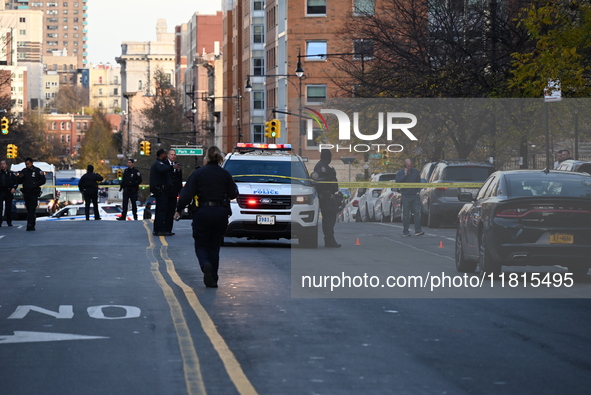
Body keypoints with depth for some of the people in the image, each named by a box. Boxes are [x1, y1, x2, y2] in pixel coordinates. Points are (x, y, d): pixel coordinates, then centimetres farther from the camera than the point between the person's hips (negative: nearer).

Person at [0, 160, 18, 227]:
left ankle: (9, 222, 17)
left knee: (9, 208, 6)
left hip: (8, 192, 1)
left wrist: (14, 188, -6)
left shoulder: (10, 173, 10)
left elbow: (16, 181, 8)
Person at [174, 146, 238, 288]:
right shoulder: (225, 174, 0)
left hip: (203, 212, -2)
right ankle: (213, 279, 10)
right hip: (221, 213, 2)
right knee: (214, 246, 14)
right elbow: (233, 194, 5)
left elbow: (187, 194, -8)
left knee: (201, 245, 9)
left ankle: (206, 264, -24)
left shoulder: (198, 173, -5)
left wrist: (179, 210, 3)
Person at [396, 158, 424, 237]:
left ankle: (418, 230, -7)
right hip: (405, 197, -2)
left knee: (417, 213, -6)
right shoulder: (400, 173, 1)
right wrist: (405, 175, -17)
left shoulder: (415, 172, 10)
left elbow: (419, 182, 20)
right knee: (406, 215, 0)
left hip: (415, 196, 2)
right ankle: (405, 232, 6)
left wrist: (418, 191, 10)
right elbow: (398, 182, -16)